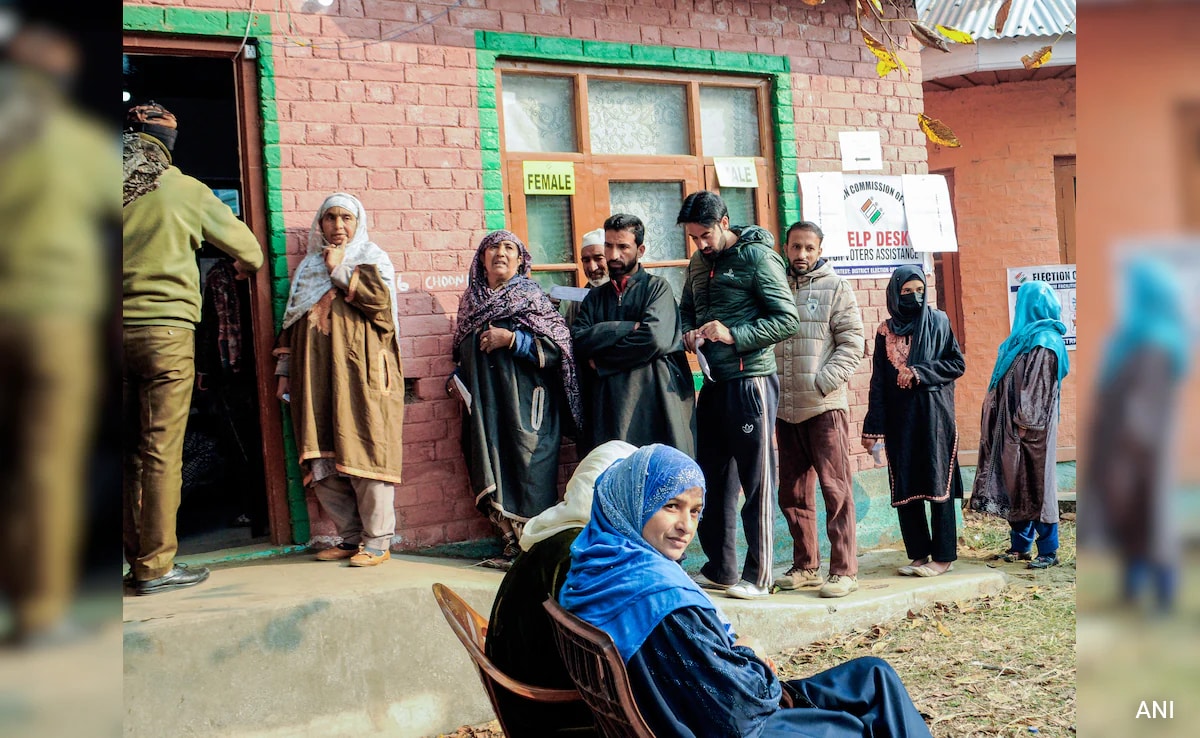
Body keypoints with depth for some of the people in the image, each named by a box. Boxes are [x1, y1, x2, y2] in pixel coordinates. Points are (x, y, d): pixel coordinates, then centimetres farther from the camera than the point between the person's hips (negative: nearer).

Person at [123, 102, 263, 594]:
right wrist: (249, 264, 30)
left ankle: (136, 560, 16)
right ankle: (156, 566, 2)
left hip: (117, 331, 4)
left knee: (129, 452, 11)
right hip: (167, 331, -4)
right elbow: (245, 245, 8)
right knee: (161, 452, -1)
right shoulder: (182, 190, -3)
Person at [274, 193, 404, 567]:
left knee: (364, 451, -10)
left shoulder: (372, 259, 9)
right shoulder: (308, 267, 23)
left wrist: (339, 270, -3)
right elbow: (291, 323, 22)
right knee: (322, 463, -1)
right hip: (317, 376, 5)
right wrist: (284, 371, 15)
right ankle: (351, 536, 7)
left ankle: (377, 541, -6)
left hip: (361, 373, -5)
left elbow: (380, 298, -11)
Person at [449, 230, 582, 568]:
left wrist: (511, 339, -16)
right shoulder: (473, 299, 13)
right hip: (485, 404, 5)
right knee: (494, 476, 4)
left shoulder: (531, 297, -1)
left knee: (527, 473, -6)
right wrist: (457, 378, 9)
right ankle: (511, 545, 12)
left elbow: (557, 349, -9)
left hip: (525, 404, -5)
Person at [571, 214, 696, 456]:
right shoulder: (596, 297, 19)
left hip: (655, 398, -3)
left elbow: (654, 338, -11)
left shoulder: (657, 287, 6)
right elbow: (578, 341, 2)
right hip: (608, 402, 3)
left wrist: (601, 360, -3)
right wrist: (627, 328, -9)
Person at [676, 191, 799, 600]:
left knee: (756, 482, -1)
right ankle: (719, 570, 24)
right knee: (713, 478, 13)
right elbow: (686, 309, 24)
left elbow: (788, 319, -14)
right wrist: (689, 333, 1)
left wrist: (734, 335, -22)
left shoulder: (757, 257, -10)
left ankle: (757, 577, 7)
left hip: (750, 381, -8)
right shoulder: (698, 263, 12)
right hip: (713, 383, 8)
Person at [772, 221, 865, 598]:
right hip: (785, 407, 4)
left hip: (825, 405, -4)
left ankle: (844, 570, 1)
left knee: (835, 488, -4)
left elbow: (852, 343, -4)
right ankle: (805, 566, 20)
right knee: (792, 492, 10)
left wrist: (822, 382, -14)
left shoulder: (835, 287, 3)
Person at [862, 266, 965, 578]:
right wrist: (872, 427, 3)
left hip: (933, 414, -3)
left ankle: (943, 556, 1)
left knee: (937, 482, -4)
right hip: (899, 418, 3)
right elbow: (878, 382, 8)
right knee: (904, 488, 2)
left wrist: (920, 373, -11)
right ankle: (919, 554, 11)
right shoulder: (886, 331, 9)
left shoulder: (938, 321, 4)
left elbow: (957, 364, 1)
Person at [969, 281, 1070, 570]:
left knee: (1035, 484, -5)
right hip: (1013, 425, 9)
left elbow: (1037, 387, -18)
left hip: (1032, 427, -9)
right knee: (1018, 485, 10)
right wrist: (1016, 421, 14)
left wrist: (1024, 422, -19)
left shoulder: (1043, 342, -12)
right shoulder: (1027, 336, 16)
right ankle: (1020, 545, 17)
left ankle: (1048, 551, 0)